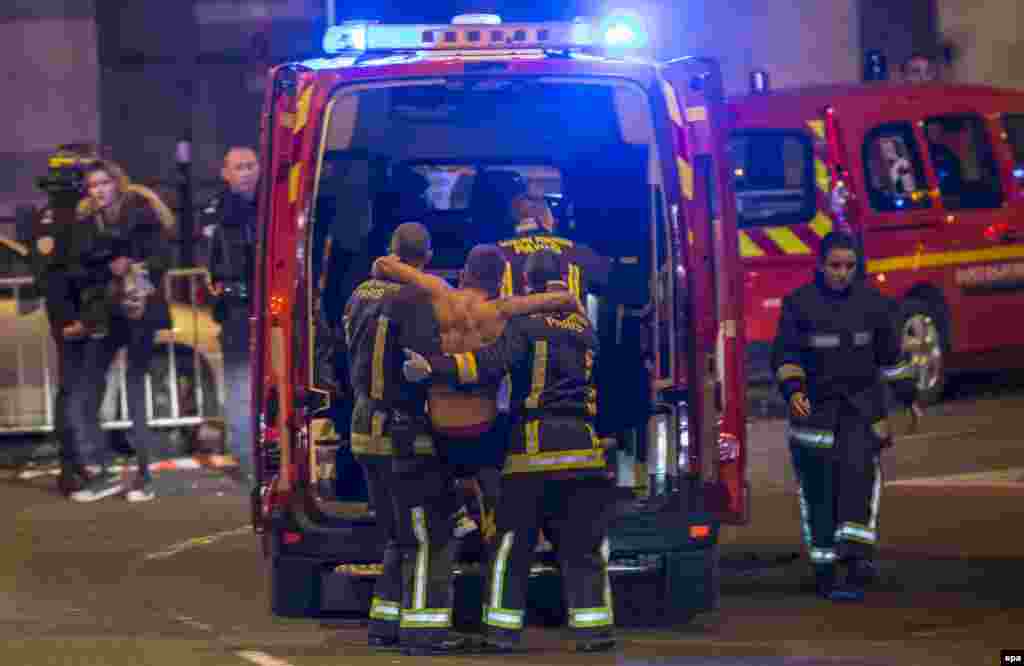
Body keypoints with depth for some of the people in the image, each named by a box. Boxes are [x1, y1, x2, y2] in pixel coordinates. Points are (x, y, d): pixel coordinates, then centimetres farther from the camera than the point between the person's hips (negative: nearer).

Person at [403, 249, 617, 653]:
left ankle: (503, 628, 0)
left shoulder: (526, 323, -3)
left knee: (512, 543, 3)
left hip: (533, 444, -4)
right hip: (582, 446, 4)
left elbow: (491, 363, -18)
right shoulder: (584, 328, 15)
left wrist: (433, 369, -25)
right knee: (583, 545, 6)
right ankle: (592, 627, 0)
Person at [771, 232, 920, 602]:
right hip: (815, 405, -1)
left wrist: (907, 395, 14)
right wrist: (793, 389, -21)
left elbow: (890, 353, 14)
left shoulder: (873, 303, 5)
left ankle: (856, 553, -22)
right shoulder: (799, 304, -2)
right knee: (819, 487, 1)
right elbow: (785, 353, -5)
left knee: (858, 471, -17)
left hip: (862, 404, 1)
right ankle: (824, 569, 9)